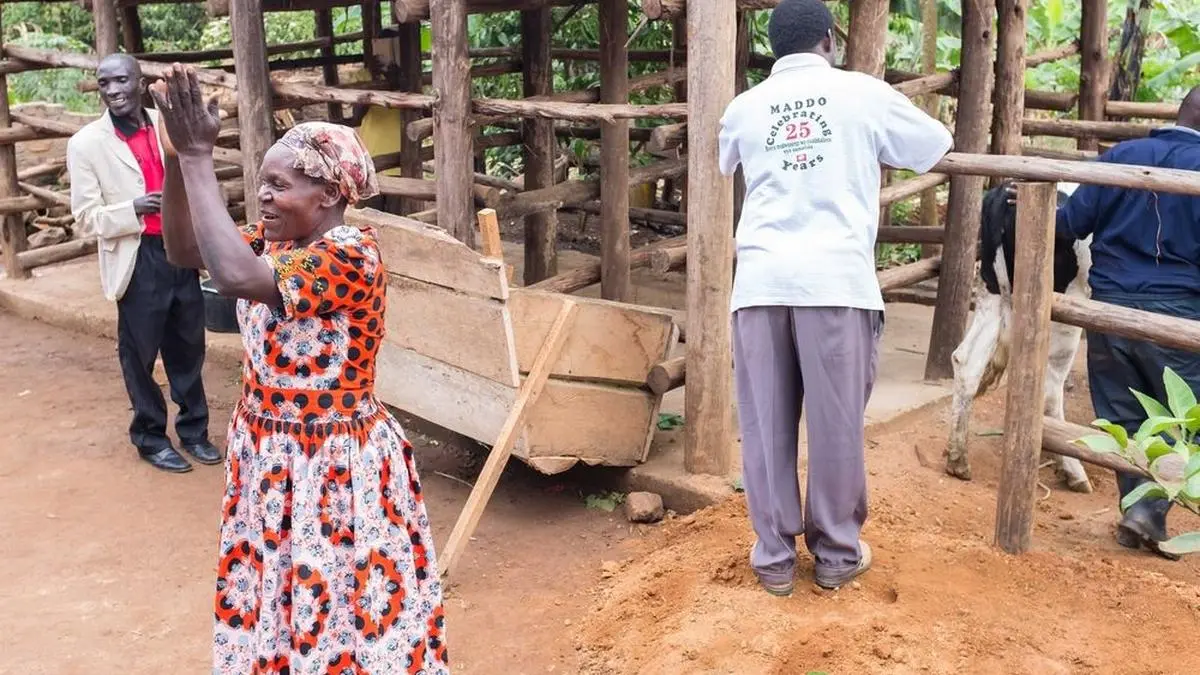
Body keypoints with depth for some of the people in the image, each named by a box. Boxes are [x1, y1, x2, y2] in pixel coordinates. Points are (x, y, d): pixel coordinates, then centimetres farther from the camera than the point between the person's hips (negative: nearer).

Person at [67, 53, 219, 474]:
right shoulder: (86, 143, -7)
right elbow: (86, 218, -7)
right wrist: (133, 209, -22)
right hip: (138, 260, -3)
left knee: (188, 347, 13)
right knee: (140, 354, 9)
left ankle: (193, 430, 30)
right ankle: (150, 438, 26)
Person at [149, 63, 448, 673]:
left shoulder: (352, 256, -25)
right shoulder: (277, 239, 1)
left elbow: (236, 276, -36)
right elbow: (184, 250, 1)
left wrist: (198, 157, -31)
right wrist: (178, 157, -11)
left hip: (331, 463, -8)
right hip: (267, 452, 8)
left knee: (337, 607, 8)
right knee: (277, 591, 22)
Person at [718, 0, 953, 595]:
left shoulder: (745, 106, 15)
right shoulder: (862, 93, 8)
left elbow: (722, 166, 36)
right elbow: (936, 145, 21)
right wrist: (876, 146, 38)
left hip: (762, 279, 3)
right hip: (836, 278, -2)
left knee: (765, 423, 9)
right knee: (837, 424, 8)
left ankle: (774, 556, 18)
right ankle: (836, 554, 20)